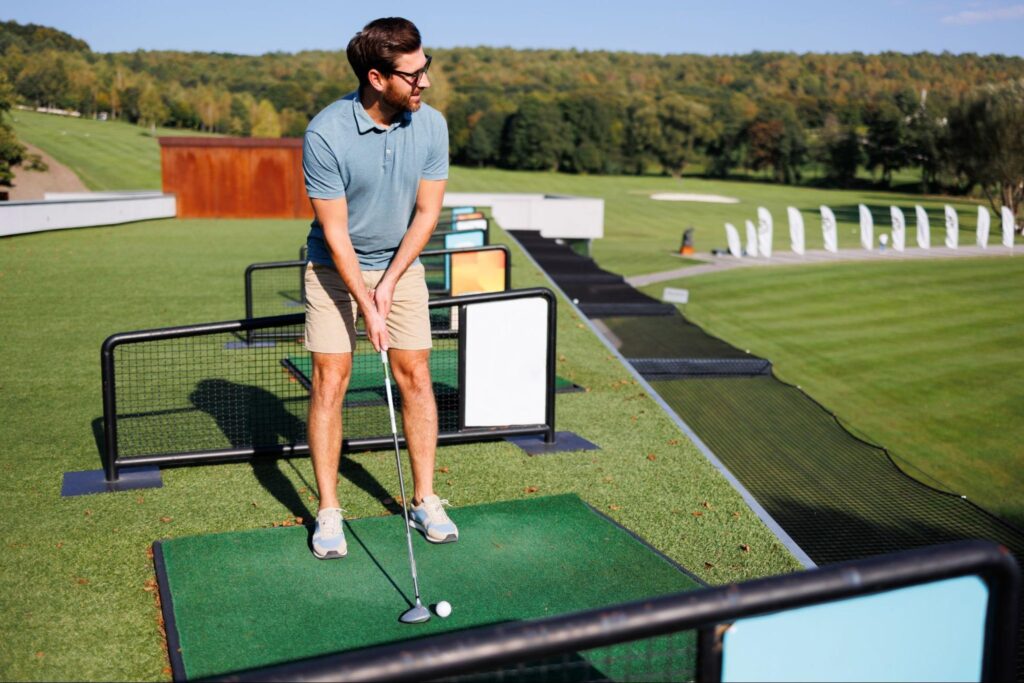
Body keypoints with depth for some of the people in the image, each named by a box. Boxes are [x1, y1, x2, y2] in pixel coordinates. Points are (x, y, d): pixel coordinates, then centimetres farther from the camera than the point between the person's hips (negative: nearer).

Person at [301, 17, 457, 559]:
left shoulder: (431, 124, -12)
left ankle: (424, 499, 12)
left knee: (415, 376, 0)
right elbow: (335, 230, -20)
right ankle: (329, 511, 5)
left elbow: (427, 212, -7)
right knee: (330, 379, -5)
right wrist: (365, 306, -22)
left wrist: (389, 283, -13)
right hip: (334, 267, -3)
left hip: (401, 265, 3)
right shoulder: (325, 134, -23)